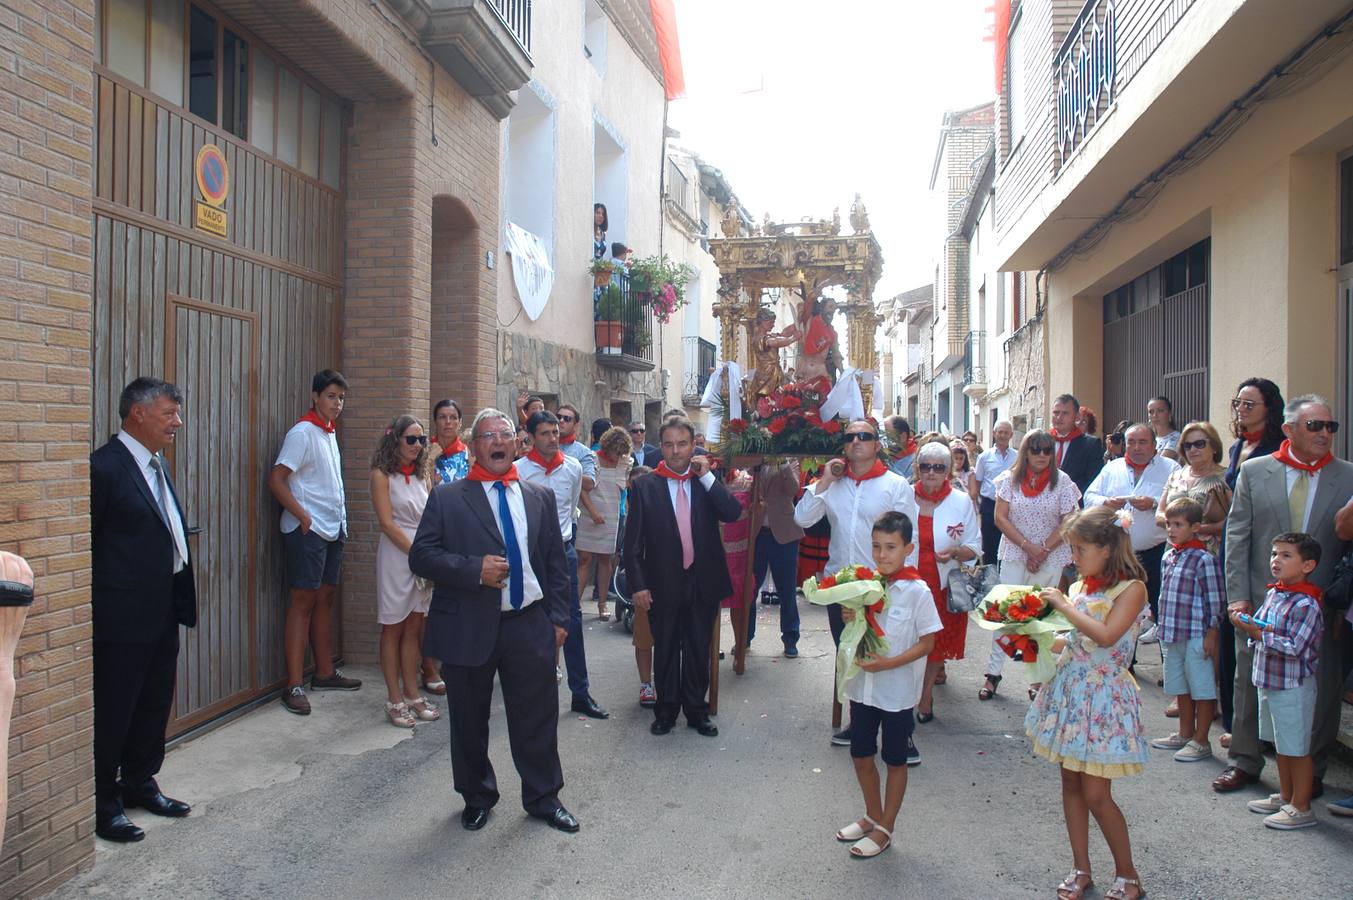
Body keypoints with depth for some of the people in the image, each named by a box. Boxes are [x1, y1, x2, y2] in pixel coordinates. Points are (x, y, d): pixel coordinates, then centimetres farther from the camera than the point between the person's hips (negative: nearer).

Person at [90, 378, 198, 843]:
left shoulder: (158, 465, 12)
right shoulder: (103, 466, -16)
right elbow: (82, 544, -15)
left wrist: (180, 601, 14)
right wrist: (102, 603, -13)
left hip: (163, 614, 9)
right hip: (122, 618, -9)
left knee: (154, 705, 20)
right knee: (112, 712, 5)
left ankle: (139, 783, 36)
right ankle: (103, 803, 20)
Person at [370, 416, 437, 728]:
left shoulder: (423, 474, 12)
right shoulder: (382, 474, -5)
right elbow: (387, 522, -12)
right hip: (396, 553, -5)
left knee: (414, 626, 10)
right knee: (393, 628, 3)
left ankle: (412, 694, 18)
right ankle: (395, 700, 9)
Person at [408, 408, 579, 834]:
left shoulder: (541, 497, 10)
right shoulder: (447, 497, 1)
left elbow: (556, 562, 12)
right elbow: (420, 556, -5)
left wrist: (558, 617, 5)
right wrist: (474, 570, -17)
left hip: (530, 626, 2)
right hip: (468, 627, -1)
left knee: (538, 717, 8)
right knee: (469, 720, 12)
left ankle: (543, 797, 28)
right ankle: (477, 797, 34)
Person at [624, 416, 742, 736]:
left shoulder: (708, 482, 2)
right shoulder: (645, 486, -3)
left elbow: (733, 514, -13)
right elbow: (633, 541, -3)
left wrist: (706, 476, -14)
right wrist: (638, 584, -8)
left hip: (703, 584, 1)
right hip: (663, 585, -1)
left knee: (699, 651, 12)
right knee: (665, 651, 11)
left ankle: (696, 711, 28)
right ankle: (666, 711, 28)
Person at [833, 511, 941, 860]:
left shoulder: (917, 592, -16)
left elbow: (927, 642, -12)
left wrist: (889, 663, -22)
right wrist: (850, 620, -12)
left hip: (898, 690, -5)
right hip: (863, 686, 5)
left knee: (894, 761, 12)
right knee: (861, 756, 16)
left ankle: (885, 829, 27)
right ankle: (873, 816, 37)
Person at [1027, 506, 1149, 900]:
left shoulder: (1131, 588, -12)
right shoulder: (1081, 586, 7)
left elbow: (1106, 635, -27)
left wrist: (1062, 604, -21)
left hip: (1102, 696, -7)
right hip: (1069, 688, 7)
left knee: (1096, 794, -1)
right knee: (1071, 783, 13)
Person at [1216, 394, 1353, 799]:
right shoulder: (1253, 472, 1)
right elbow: (1236, 537, 0)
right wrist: (1237, 596, -5)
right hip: (1261, 600, 0)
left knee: (1320, 689, 8)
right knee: (1250, 682, 10)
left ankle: (1312, 770, 26)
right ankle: (1244, 762, 25)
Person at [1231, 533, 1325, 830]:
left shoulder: (1306, 604, -21)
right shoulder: (1273, 593, 5)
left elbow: (1295, 648, -25)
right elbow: (1260, 626, 15)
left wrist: (1260, 634, -26)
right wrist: (1247, 624, -6)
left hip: (1293, 686, -9)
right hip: (1268, 680, 9)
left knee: (1297, 748, 5)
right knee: (1282, 746, 21)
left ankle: (1301, 808, 17)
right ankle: (1285, 796, 35)